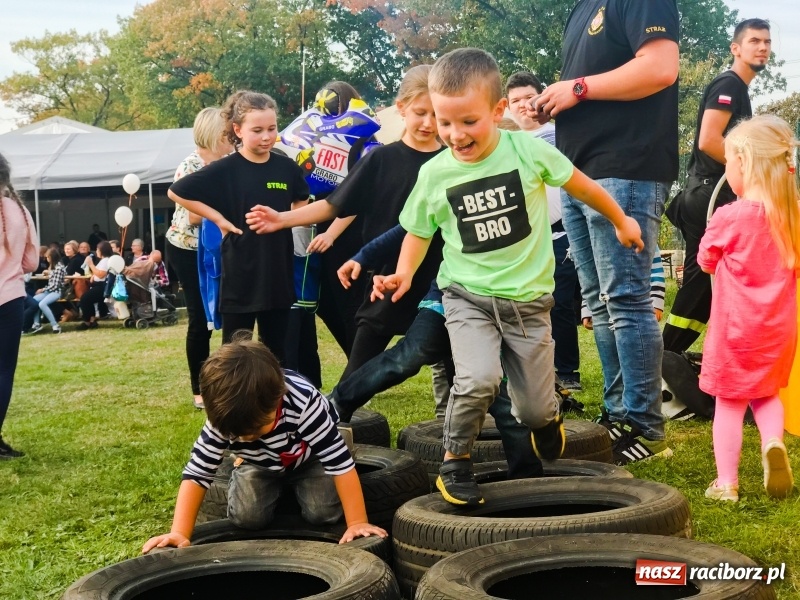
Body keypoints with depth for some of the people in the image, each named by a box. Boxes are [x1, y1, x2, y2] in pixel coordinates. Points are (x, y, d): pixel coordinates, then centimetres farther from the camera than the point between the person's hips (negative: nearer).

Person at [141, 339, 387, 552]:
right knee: (246, 517, -18)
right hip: (261, 465, 2)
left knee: (323, 513, -21)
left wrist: (357, 523, -38)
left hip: (309, 458, -2)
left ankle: (296, 486, 13)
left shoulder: (305, 403, -43)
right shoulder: (224, 417, -35)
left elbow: (340, 462, -39)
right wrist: (180, 533, -39)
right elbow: (196, 473, -30)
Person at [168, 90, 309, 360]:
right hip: (240, 274, -4)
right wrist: (219, 218, -8)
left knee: (276, 352, 14)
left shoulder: (287, 167, 1)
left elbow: (300, 201, 22)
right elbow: (176, 192, -5)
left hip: (279, 273, 4)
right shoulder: (224, 170, -10)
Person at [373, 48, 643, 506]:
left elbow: (580, 185, 6)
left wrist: (621, 221, 19)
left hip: (528, 299, 0)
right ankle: (455, 461, -2)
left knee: (535, 409, 4)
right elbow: (419, 231, 10)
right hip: (468, 297, 0)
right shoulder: (435, 174, -6)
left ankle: (548, 418, 43)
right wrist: (405, 273, -8)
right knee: (479, 380, -27)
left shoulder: (528, 150, -10)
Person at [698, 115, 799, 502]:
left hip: (736, 329, -5)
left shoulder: (730, 217, -18)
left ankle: (726, 482, 10)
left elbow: (706, 262, 0)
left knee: (729, 403, 7)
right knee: (765, 393, 24)